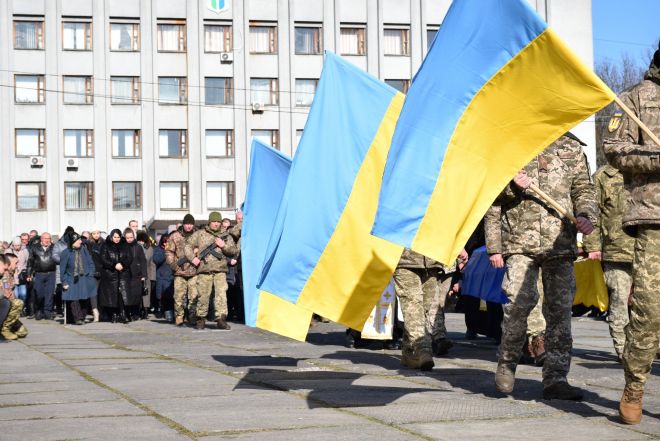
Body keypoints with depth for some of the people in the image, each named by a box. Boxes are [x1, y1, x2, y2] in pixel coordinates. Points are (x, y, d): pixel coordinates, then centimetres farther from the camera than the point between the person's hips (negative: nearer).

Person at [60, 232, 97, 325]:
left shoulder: (83, 250, 3)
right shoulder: (66, 253, -5)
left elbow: (90, 263, 11)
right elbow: (62, 269, 0)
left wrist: (91, 274, 1)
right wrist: (64, 282, -3)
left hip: (85, 279, 2)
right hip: (72, 281, -2)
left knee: (84, 299, 2)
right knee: (74, 300, -10)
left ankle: (82, 317, 13)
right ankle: (78, 318, -5)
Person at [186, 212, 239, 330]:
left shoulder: (226, 236, 13)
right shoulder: (199, 234, 11)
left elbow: (234, 251, 9)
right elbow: (188, 246, 14)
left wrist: (224, 246, -7)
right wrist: (193, 258, -2)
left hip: (220, 271, 0)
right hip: (204, 271, 0)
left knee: (221, 293, -13)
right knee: (203, 295, 4)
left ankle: (221, 319, -15)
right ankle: (201, 319, 19)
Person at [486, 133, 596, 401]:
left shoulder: (571, 148, 12)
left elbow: (583, 189, 16)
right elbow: (493, 203, 10)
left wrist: (585, 216, -7)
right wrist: (494, 247, 5)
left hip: (560, 243, 2)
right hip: (520, 242, -2)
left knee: (560, 309, 0)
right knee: (518, 303, -15)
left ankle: (555, 379, 6)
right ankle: (506, 363, 7)